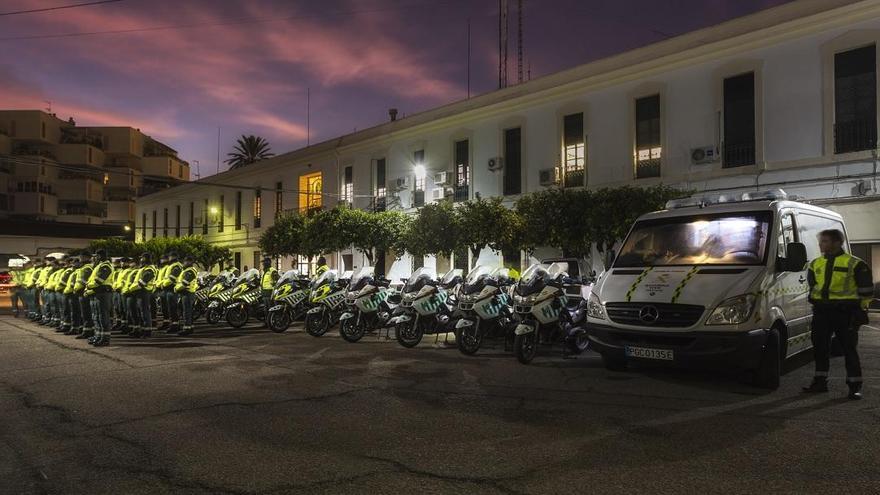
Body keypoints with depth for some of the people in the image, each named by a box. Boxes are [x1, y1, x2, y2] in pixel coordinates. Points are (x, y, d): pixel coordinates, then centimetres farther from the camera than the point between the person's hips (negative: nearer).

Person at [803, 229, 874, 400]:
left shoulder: (854, 264, -5)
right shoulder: (815, 264, 11)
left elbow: (866, 289, -2)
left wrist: (861, 309, -4)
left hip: (845, 312, -5)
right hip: (821, 311, 5)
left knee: (849, 349, 0)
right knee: (820, 347, 9)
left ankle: (855, 386, 9)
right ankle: (820, 381, 20)